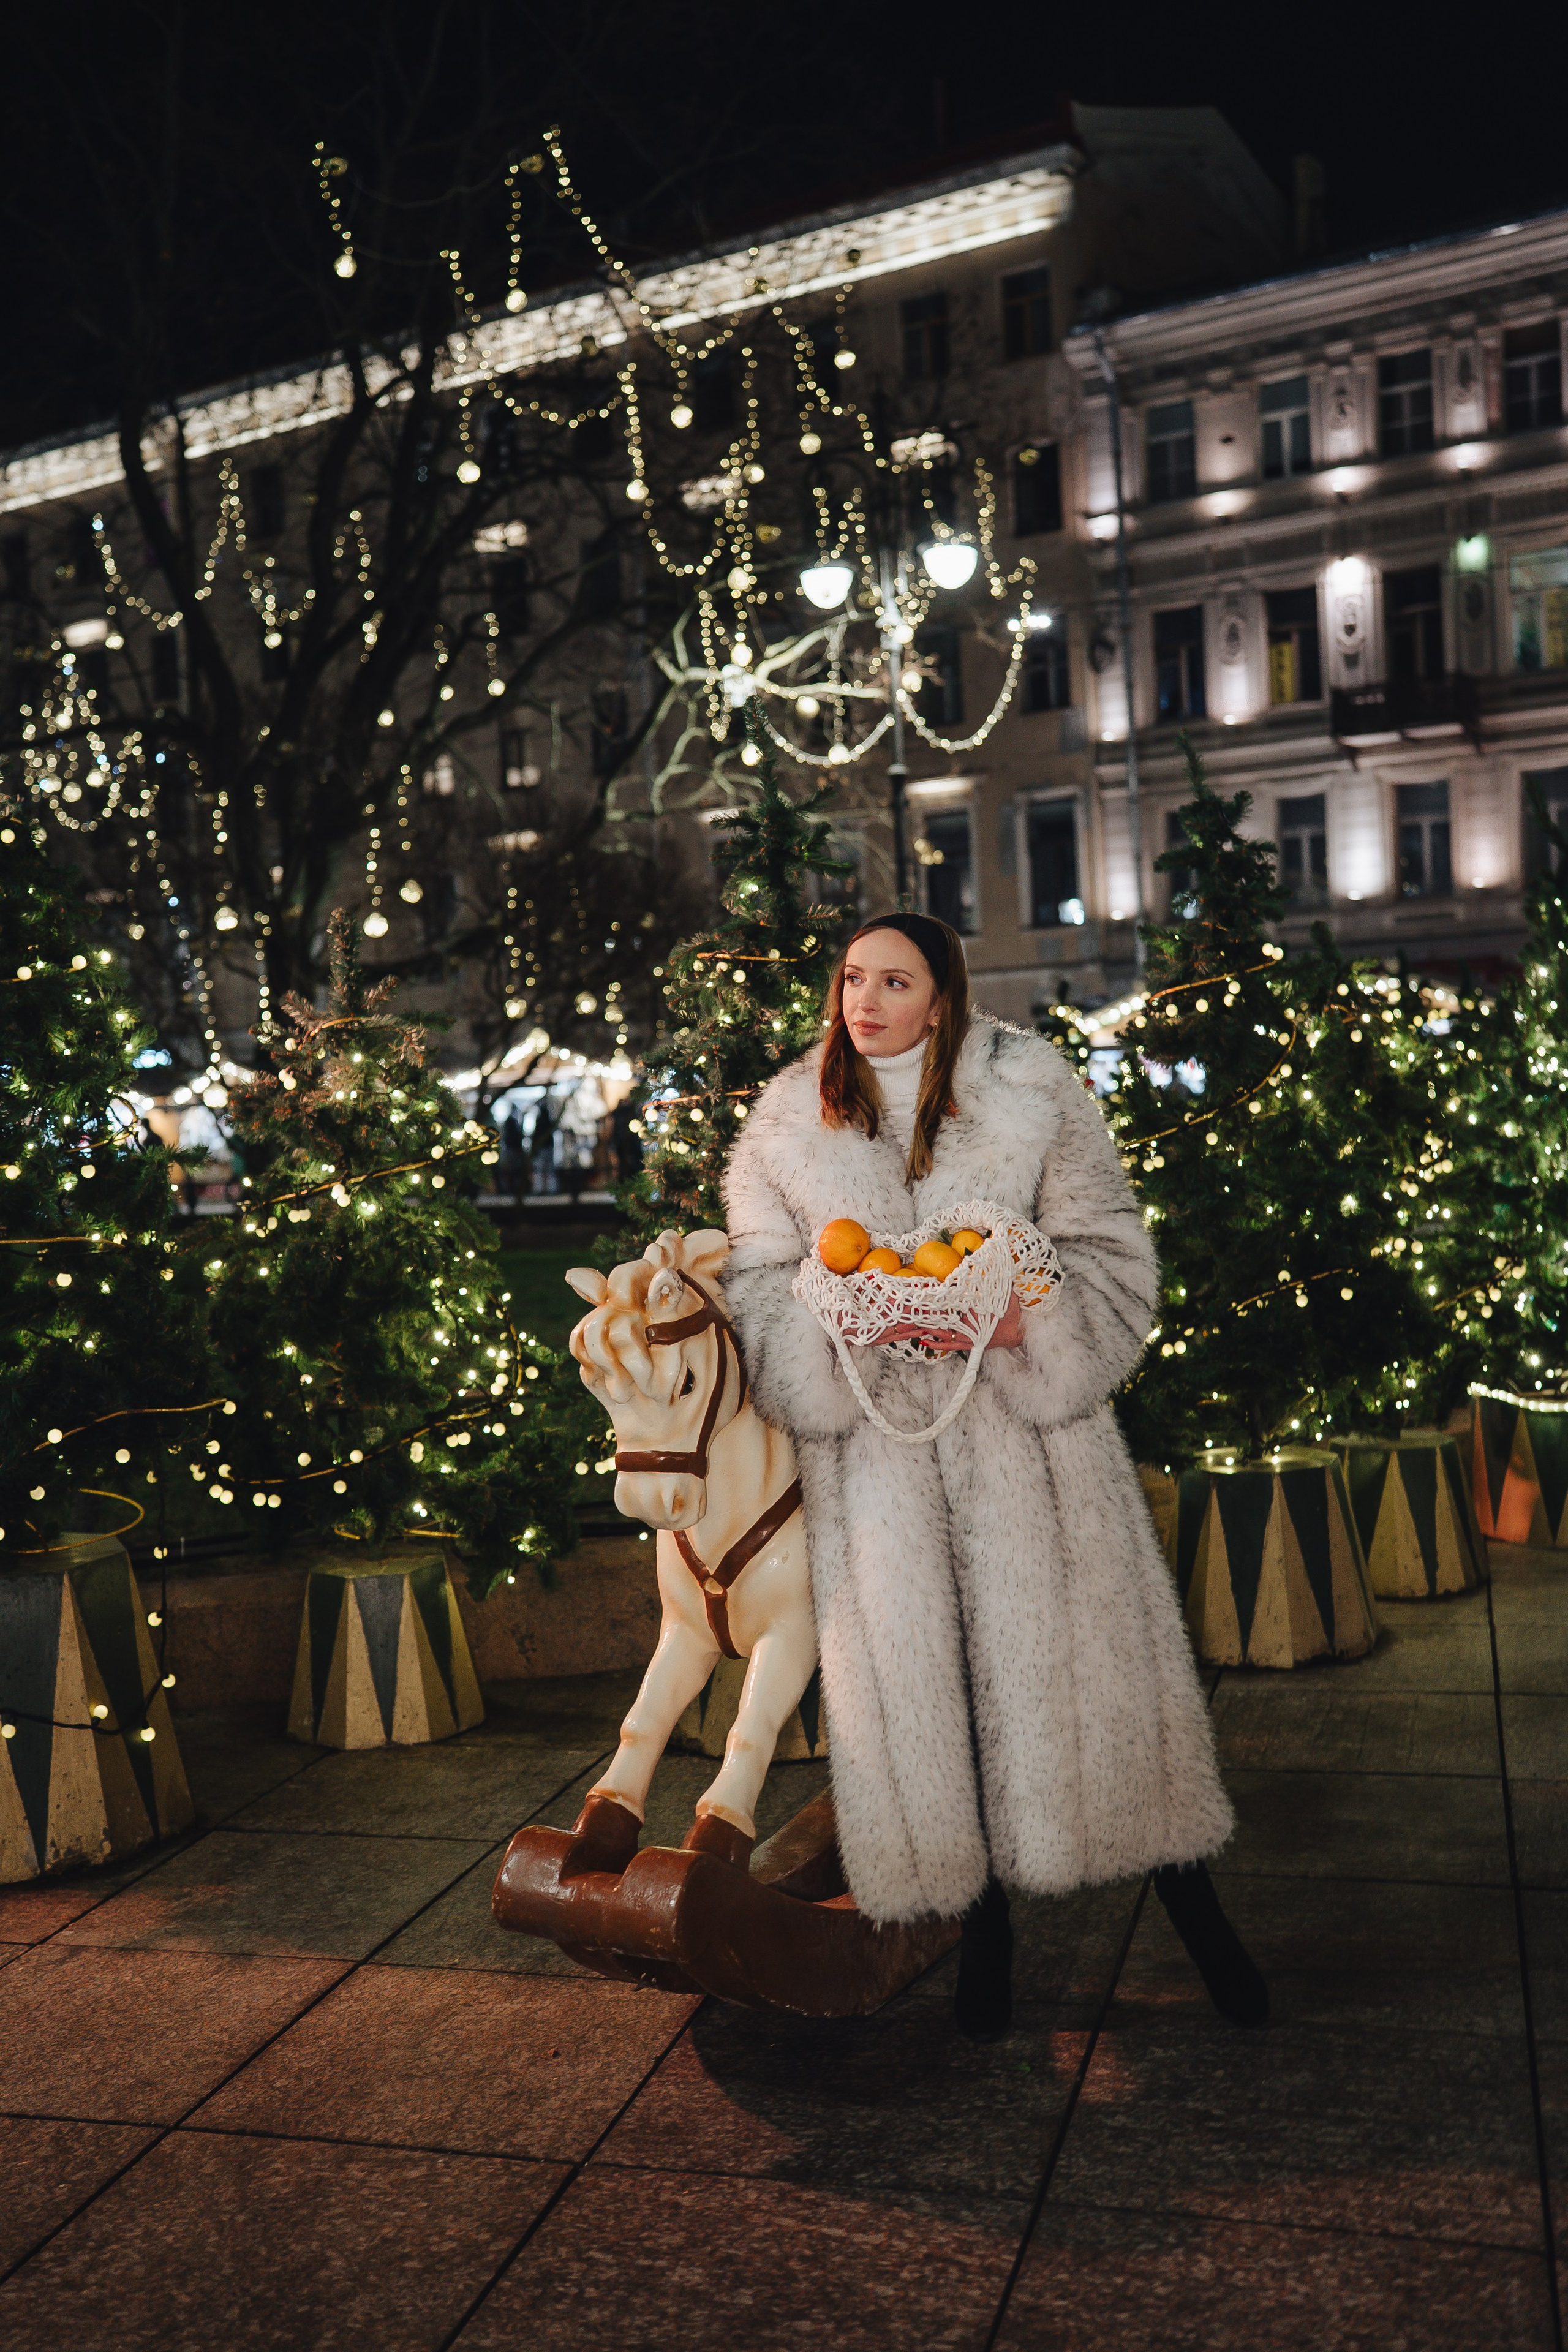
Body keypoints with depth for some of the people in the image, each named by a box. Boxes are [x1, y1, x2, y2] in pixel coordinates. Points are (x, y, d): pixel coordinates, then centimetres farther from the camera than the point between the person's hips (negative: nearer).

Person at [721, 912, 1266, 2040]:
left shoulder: (1030, 1090, 0)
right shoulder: (788, 1122, 6)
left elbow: (1107, 1247, 0)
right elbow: (759, 1282, 5)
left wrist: (1029, 1321, -19)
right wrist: (847, 1321, -16)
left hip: (1023, 1418, -1)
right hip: (873, 1438, 2)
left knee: (1079, 1652, 2)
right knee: (915, 1672, 5)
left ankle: (1195, 1910, 22)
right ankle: (985, 1926, 25)